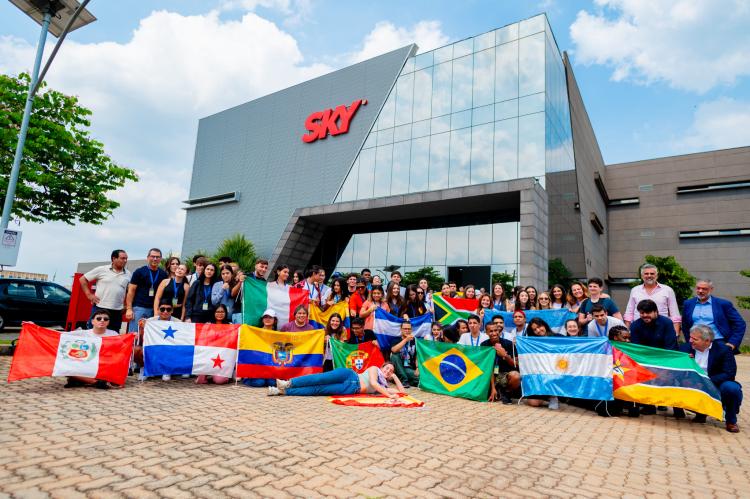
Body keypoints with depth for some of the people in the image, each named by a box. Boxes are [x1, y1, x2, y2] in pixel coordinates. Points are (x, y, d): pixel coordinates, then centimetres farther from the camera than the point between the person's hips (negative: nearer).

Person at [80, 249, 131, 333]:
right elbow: (82, 279, 6)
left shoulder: (128, 274, 8)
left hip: (117, 311, 3)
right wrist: (89, 295, -1)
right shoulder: (101, 269, 0)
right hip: (99, 308, -3)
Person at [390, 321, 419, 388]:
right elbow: (394, 350, -24)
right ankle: (404, 381, -21)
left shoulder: (414, 341, 7)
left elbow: (416, 357, 9)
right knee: (395, 356, -31)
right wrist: (406, 339, -23)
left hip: (410, 369, 1)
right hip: (398, 369, -1)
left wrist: (417, 368, -7)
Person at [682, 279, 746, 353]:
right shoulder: (688, 304, 10)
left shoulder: (723, 304, 3)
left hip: (718, 343, -1)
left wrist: (733, 343, -3)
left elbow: (740, 324, 4)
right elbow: (685, 325, 18)